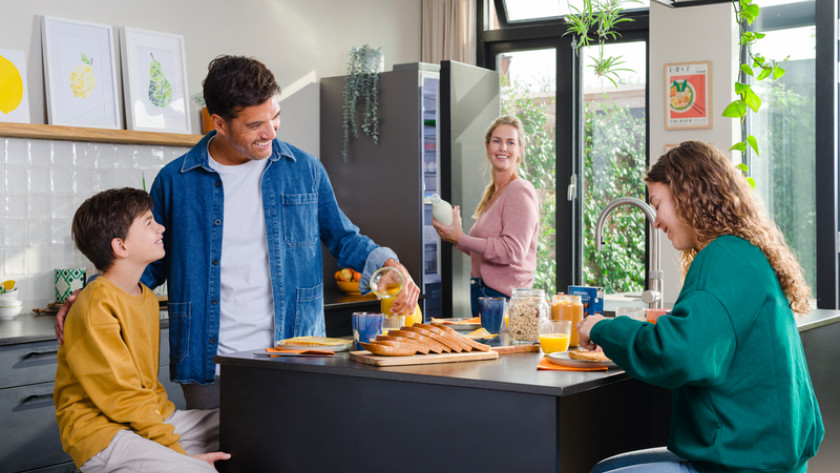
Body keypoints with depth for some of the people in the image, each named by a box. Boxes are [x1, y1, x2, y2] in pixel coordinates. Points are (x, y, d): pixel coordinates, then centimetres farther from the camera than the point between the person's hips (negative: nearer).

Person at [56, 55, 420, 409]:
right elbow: (152, 261, 13)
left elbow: (342, 238, 16)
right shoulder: (175, 180, 2)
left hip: (294, 363, 1)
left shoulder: (305, 170, 5)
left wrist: (386, 264, -1)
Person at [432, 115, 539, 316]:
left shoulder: (520, 191, -10)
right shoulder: (491, 193, 17)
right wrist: (456, 237, 7)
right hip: (481, 294, 8)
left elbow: (513, 251, -20)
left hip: (505, 297, -8)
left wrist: (461, 239, -16)